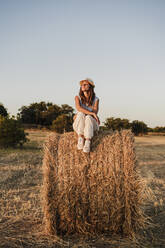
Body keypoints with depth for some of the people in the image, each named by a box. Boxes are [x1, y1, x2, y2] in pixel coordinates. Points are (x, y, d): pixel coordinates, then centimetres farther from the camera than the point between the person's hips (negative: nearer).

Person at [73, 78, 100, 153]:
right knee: (80, 114, -31)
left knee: (88, 117, -35)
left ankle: (88, 142, -46)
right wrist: (92, 113, -29)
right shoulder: (78, 97, 4)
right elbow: (78, 108, -15)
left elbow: (95, 112, -10)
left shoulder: (96, 99, 3)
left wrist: (78, 115, -18)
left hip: (91, 125, -1)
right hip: (79, 125, 1)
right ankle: (80, 138, -35)